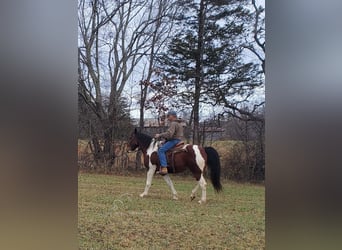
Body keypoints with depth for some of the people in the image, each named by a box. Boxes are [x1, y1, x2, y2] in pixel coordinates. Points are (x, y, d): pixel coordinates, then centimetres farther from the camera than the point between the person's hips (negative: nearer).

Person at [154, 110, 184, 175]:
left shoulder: (173, 123, -11)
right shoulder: (179, 124, 22)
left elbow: (169, 134, -23)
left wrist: (159, 135, -13)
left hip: (174, 141, -11)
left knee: (161, 150, -22)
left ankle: (164, 168, -33)